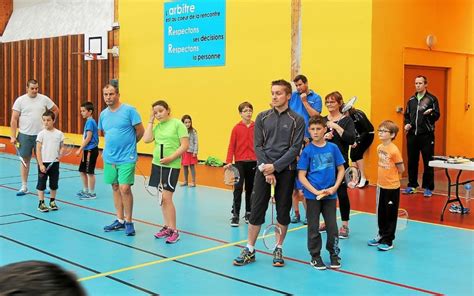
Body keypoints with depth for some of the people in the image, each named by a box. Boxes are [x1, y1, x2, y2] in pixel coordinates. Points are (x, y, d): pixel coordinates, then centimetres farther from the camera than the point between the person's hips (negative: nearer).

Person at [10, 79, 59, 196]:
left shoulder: (44, 99, 2)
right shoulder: (20, 100, -1)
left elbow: (56, 110, 15)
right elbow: (14, 119, -2)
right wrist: (13, 136, -7)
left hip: (41, 135, 0)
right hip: (25, 135, 0)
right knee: (25, 160, 5)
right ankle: (24, 187, 13)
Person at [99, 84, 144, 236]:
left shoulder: (129, 110, -9)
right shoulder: (103, 114, 8)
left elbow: (140, 131, -5)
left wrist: (129, 144, 7)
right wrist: (114, 143, 12)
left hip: (126, 158, -6)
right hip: (109, 158, 6)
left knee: (125, 188, -9)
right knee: (115, 188, 11)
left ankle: (129, 221, 5)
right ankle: (120, 220, 21)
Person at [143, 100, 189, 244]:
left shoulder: (178, 124, -7)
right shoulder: (157, 126, 10)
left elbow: (185, 145, -11)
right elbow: (146, 139, -3)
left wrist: (170, 158, -20)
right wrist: (151, 120, 1)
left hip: (171, 166, -6)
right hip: (157, 164, 6)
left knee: (166, 198, -9)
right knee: (161, 198, 10)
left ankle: (174, 231, 0)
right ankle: (167, 227, 21)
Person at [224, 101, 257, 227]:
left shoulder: (257, 127, 2)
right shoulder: (236, 128, -1)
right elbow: (231, 146, -3)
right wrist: (229, 162, -10)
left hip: (253, 162, 2)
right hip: (240, 162, -2)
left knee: (250, 189, 11)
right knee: (238, 189, -3)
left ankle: (248, 213, 23)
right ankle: (235, 215, 1)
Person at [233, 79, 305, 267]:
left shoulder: (297, 120, -1)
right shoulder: (262, 118, 6)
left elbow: (295, 148, -7)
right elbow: (258, 146, 2)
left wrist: (275, 167, -14)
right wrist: (266, 170, -10)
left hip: (285, 170, -1)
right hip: (264, 169, 2)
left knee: (283, 211, 6)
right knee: (256, 210, 2)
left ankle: (278, 249, 20)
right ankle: (250, 251, 12)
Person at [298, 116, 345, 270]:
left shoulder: (333, 148, -1)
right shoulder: (307, 151, -7)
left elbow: (341, 170, 6)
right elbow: (301, 176, -6)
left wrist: (334, 187, -7)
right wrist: (316, 191, -15)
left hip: (330, 195, 2)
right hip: (312, 196, -1)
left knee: (332, 226, 7)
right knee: (313, 227, 8)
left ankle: (334, 254, 26)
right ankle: (315, 256, 22)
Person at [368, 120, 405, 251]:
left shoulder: (394, 150, -19)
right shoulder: (379, 148, 2)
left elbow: (401, 169, -12)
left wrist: (391, 176, 2)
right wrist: (384, 175, 5)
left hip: (392, 187, -7)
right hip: (381, 186, 7)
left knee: (390, 214, 6)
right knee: (381, 213, 17)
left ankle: (388, 241, 15)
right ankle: (381, 235, 33)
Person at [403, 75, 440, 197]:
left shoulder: (432, 99, -2)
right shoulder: (411, 100, 13)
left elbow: (437, 116, -6)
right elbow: (407, 115, 19)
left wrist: (430, 113, -26)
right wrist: (407, 123, 1)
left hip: (426, 135, -4)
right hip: (412, 135, 5)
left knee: (428, 162, 0)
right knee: (412, 161, 10)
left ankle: (428, 187, 7)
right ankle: (412, 185, 21)